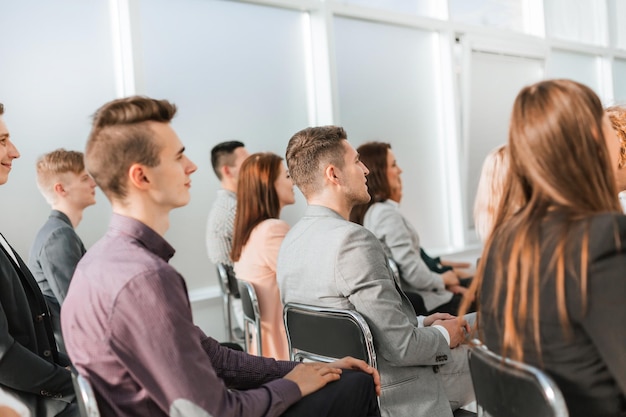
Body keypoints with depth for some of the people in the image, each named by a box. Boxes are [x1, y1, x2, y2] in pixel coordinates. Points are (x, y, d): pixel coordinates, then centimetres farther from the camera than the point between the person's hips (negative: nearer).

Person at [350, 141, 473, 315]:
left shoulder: (366, 212, 8)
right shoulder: (387, 214, -20)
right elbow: (415, 273, -21)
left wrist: (444, 284, 9)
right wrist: (443, 279, -1)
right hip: (416, 303, -9)